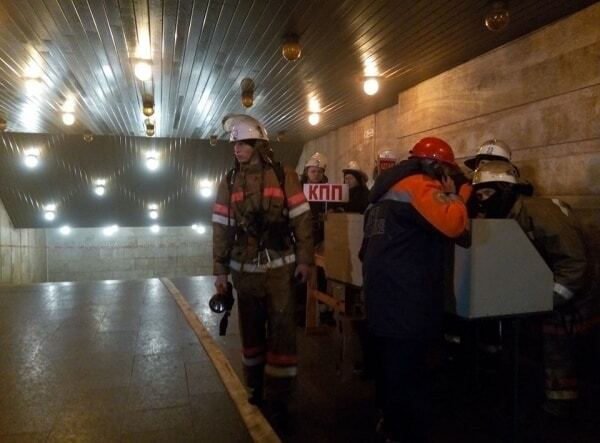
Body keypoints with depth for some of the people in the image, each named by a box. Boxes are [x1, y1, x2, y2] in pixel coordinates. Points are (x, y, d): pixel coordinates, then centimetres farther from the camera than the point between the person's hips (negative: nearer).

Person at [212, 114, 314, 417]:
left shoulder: (284, 176, -3)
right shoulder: (228, 183, 5)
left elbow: (302, 220, -3)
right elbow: (221, 229, 5)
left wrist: (304, 259, -7)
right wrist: (220, 270, 3)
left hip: (280, 267, -2)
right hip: (245, 269, 3)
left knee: (282, 331, 1)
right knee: (251, 330, 13)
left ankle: (278, 394, 15)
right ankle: (256, 388, 30)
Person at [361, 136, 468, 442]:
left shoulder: (391, 186, 18)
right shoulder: (420, 185, -11)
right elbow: (453, 224, -20)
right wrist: (451, 194, -3)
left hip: (384, 292, 10)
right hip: (405, 296, -10)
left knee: (390, 364, 22)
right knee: (406, 369, -1)